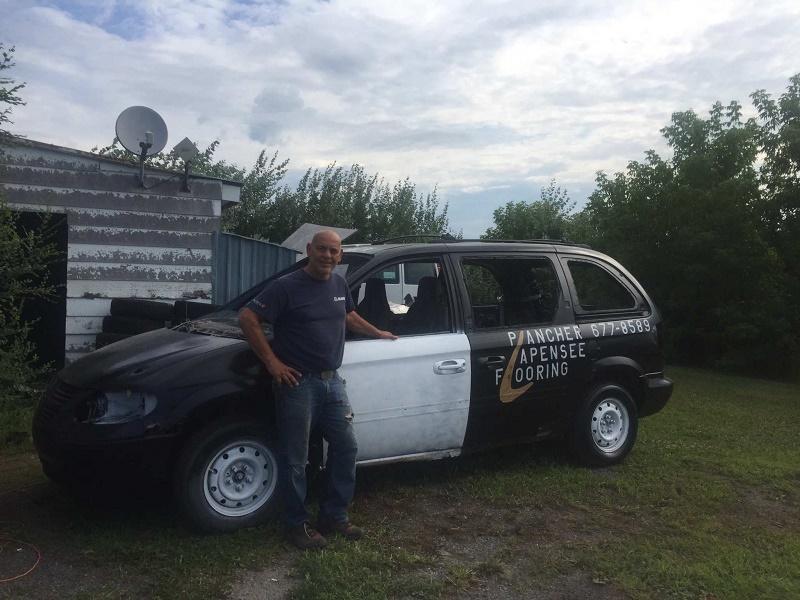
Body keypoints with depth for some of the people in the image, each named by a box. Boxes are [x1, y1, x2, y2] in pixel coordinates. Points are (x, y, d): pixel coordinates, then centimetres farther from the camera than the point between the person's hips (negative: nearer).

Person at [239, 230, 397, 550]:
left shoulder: (339, 284, 9)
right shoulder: (287, 286, -12)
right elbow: (247, 317, -15)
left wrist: (377, 333, 35)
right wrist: (272, 362, -16)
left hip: (332, 380, 7)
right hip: (298, 383, -7)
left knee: (345, 448, 11)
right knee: (296, 459, 2)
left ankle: (335, 516, 26)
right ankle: (297, 524, 19)